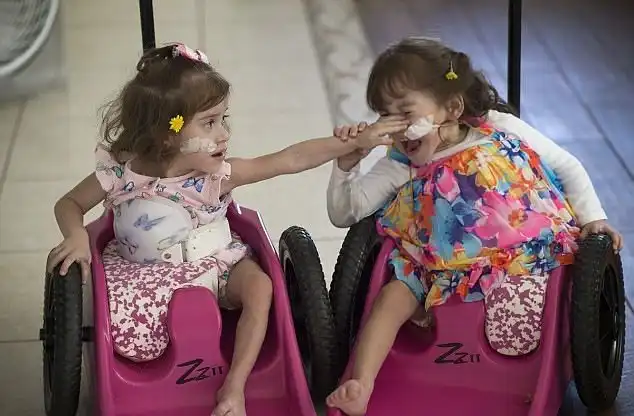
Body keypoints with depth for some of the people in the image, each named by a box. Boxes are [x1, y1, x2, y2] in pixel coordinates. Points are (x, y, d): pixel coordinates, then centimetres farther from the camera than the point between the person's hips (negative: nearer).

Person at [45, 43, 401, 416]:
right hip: (147, 277, -1)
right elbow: (70, 203, -4)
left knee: (260, 285, -25)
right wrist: (78, 237, -26)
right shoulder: (121, 172, -20)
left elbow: (289, 159, -20)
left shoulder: (219, 174, -18)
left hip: (216, 264, 1)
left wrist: (357, 142, -24)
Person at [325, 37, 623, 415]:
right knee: (391, 296, -21)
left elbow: (567, 167, 11)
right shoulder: (401, 165, 4)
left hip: (522, 256, -1)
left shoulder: (499, 129, 0)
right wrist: (347, 163, -14)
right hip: (441, 269, 2)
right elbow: (344, 213, 1)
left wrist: (592, 218, 1)